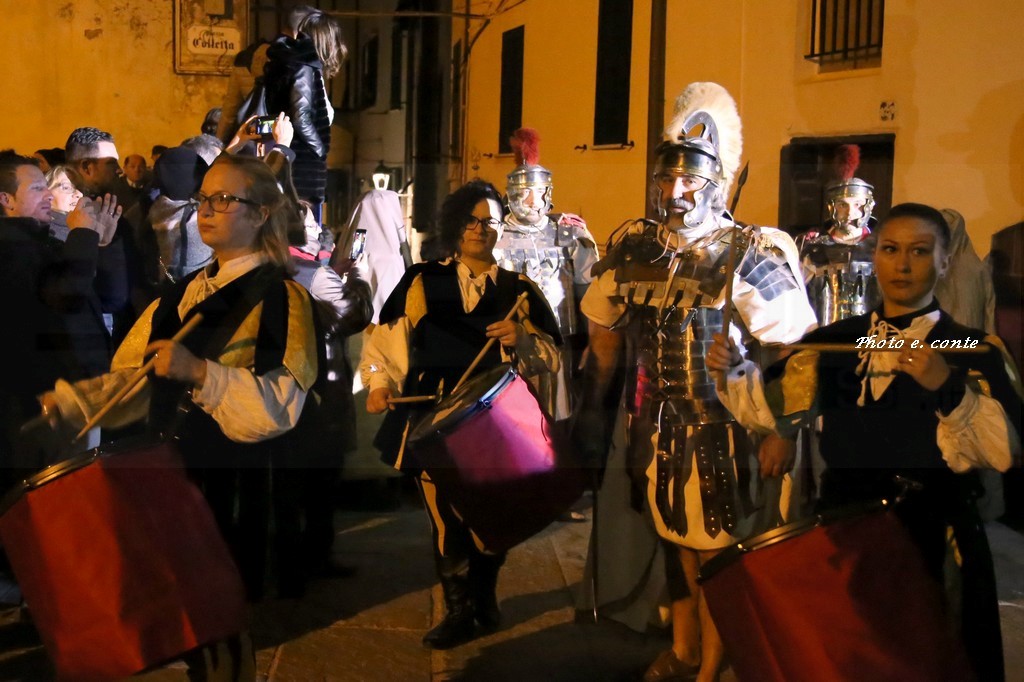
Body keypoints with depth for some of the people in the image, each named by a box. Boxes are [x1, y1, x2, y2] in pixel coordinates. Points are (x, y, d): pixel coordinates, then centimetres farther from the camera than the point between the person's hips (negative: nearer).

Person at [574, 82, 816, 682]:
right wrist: (593, 412, 12)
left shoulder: (752, 256, -14)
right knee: (675, 543, 19)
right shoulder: (633, 248, 2)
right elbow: (605, 335, 12)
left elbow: (798, 353, -14)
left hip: (722, 435, -5)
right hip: (655, 429, 5)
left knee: (716, 558, 4)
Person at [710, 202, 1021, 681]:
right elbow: (777, 410, 4)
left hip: (933, 537, -3)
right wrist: (732, 369, -13)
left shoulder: (975, 351, -6)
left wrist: (947, 387, -29)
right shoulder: (834, 342, 6)